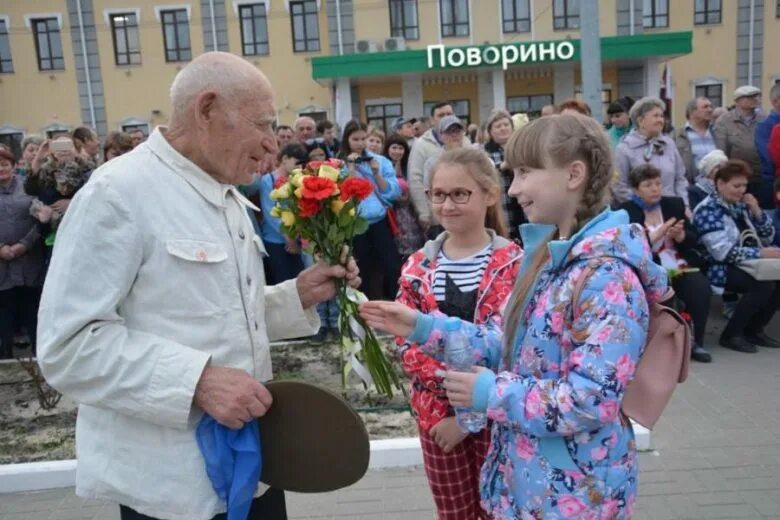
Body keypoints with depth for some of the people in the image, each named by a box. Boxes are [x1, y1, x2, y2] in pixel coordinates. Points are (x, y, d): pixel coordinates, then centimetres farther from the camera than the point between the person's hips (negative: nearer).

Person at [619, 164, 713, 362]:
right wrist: (659, 233, -18)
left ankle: (695, 342, -10)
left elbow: (693, 240, 12)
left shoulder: (675, 204, 14)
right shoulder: (626, 212, 0)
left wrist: (679, 235, -10)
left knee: (701, 290, -24)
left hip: (680, 266, 4)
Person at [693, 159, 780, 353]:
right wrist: (760, 253, -24)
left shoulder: (740, 205, 12)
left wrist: (757, 211, -1)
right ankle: (731, 334, -12)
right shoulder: (708, 210, -12)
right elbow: (722, 251, -23)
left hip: (745, 264, 8)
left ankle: (754, 330, 4)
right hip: (721, 268, -8)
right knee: (764, 285, -27)